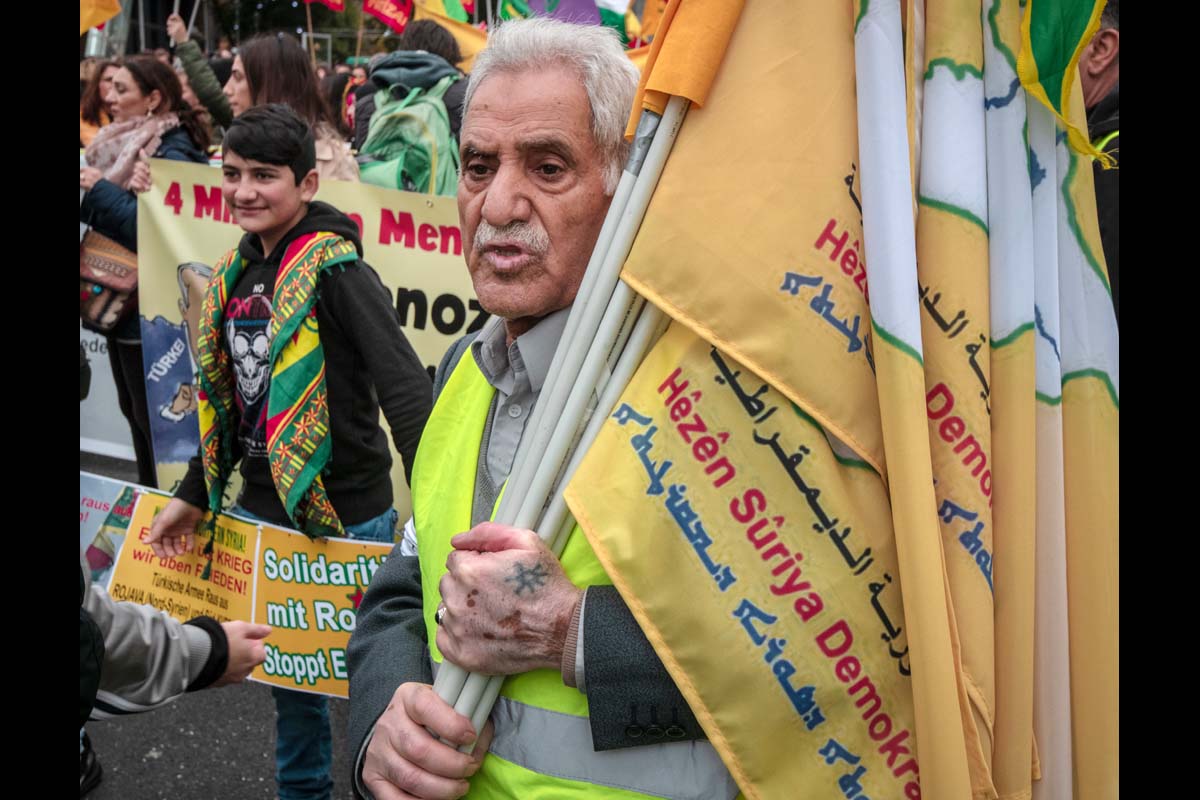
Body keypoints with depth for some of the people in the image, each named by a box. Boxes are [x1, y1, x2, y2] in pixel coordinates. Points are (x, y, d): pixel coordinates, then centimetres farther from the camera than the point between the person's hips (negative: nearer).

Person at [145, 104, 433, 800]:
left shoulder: (338, 272, -17)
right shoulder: (238, 272, 6)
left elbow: (406, 392, -25)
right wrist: (193, 497, 15)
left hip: (345, 515, -7)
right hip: (262, 509, 7)